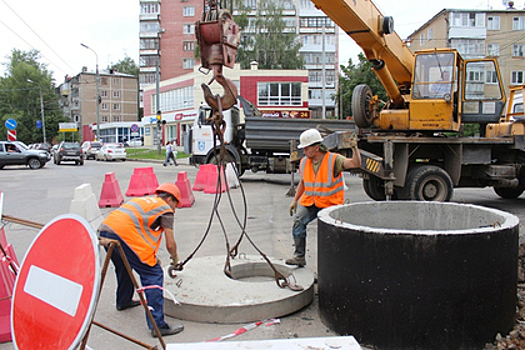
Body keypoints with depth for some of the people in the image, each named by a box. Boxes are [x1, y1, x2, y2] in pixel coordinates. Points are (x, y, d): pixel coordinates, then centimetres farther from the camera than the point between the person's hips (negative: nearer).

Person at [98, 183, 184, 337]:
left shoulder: (145, 201, 32)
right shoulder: (166, 209, 10)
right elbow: (170, 244, 8)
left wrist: (152, 257, 41)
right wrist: (175, 258, 28)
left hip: (105, 230, 9)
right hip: (123, 234, -9)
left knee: (124, 266, 33)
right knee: (153, 275, -4)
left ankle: (123, 301, 55)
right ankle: (158, 325, -8)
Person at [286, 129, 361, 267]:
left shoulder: (333, 159, -11)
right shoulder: (304, 162, 6)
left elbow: (355, 163, -20)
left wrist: (354, 148, -36)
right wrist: (295, 200, 16)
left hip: (330, 204, -4)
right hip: (309, 201, 4)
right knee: (298, 221, -15)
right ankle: (299, 256, -7)